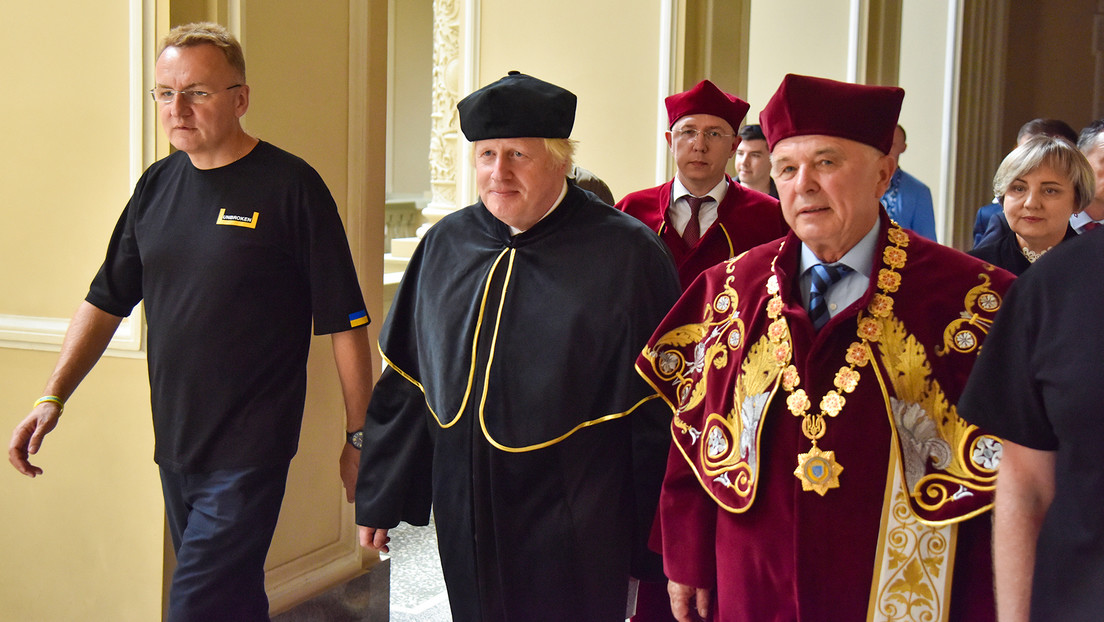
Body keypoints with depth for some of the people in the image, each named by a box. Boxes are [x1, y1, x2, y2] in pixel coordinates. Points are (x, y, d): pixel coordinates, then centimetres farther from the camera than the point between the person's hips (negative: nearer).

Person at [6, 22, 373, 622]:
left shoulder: (289, 186, -10)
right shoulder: (156, 185, 8)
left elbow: (344, 323, -9)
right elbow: (106, 301, 15)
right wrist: (53, 397, 6)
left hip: (249, 454, -6)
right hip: (174, 444, 6)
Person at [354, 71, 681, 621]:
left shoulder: (625, 254, -12)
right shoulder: (446, 245, 3)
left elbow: (659, 413, -11)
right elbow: (405, 383, 10)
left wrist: (653, 541, -10)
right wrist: (378, 499, 12)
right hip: (465, 518, 5)